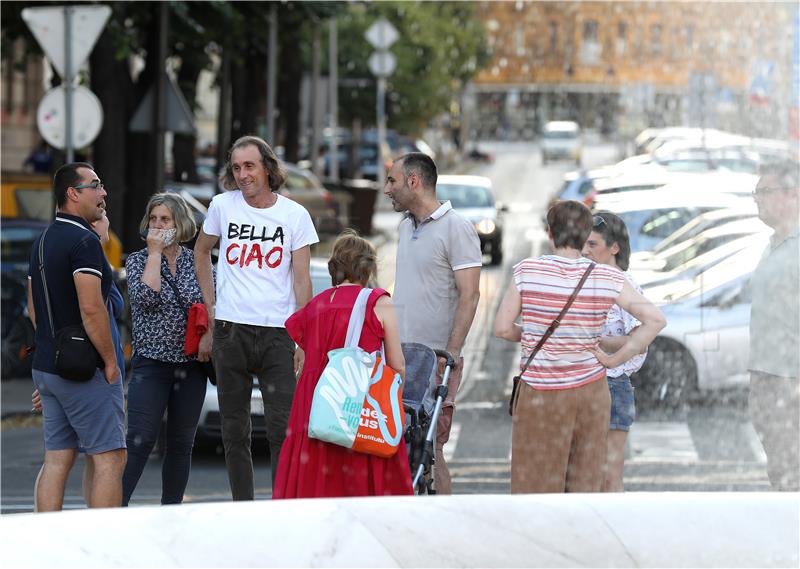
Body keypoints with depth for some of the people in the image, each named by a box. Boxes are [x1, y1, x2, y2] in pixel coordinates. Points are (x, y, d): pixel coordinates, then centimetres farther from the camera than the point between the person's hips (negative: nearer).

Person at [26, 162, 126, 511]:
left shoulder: (42, 241, 15)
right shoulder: (84, 240, -15)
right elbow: (91, 308, -22)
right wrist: (110, 361, -14)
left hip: (46, 365, 9)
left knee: (57, 459, 8)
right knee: (110, 457, -6)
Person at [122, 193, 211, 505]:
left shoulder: (197, 262, 8)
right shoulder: (138, 260, 2)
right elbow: (146, 297, -16)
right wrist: (154, 252, -12)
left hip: (191, 365, 3)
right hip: (151, 362, -3)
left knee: (182, 443, 7)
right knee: (140, 440, -12)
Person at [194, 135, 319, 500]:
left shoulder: (295, 215, 1)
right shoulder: (223, 206, 4)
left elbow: (302, 281, 0)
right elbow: (202, 250, 22)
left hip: (278, 333, -2)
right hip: (230, 332, 2)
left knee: (282, 429, -7)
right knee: (234, 430, 6)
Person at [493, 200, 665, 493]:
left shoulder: (526, 271, -9)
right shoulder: (608, 278, -5)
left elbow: (502, 328, -5)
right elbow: (655, 319, -7)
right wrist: (616, 358, -2)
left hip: (541, 394, -2)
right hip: (591, 391, 2)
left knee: (535, 482, 4)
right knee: (585, 485, 11)